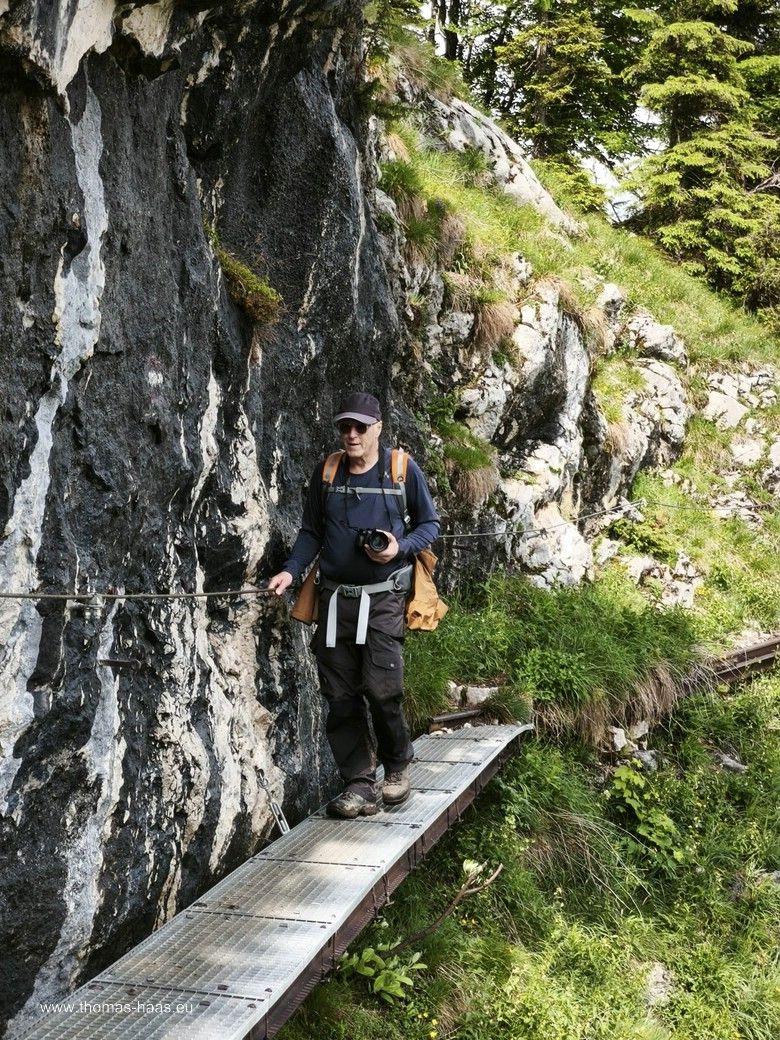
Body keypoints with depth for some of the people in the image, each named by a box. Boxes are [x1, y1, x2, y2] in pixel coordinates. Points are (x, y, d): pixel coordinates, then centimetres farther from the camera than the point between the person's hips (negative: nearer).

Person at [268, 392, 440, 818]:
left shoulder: (403, 470, 0)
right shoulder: (326, 473, 8)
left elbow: (429, 524, 8)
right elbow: (311, 532, 14)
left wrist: (400, 547, -12)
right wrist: (291, 570, -2)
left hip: (383, 598, -3)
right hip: (335, 598, 3)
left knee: (381, 688, -10)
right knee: (341, 697, 1)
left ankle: (397, 765, 17)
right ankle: (360, 784, 10)